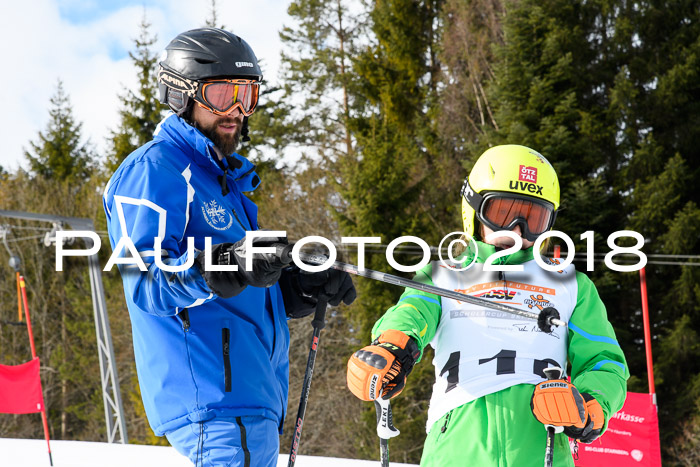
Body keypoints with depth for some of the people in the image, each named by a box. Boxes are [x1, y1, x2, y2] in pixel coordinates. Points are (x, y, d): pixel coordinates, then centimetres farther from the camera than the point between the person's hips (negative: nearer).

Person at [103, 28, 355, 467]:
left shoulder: (226, 177, 25)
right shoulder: (154, 169, -6)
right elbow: (146, 282, -19)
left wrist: (308, 287, 12)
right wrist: (225, 267, -34)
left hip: (254, 394, 10)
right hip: (215, 397, -10)